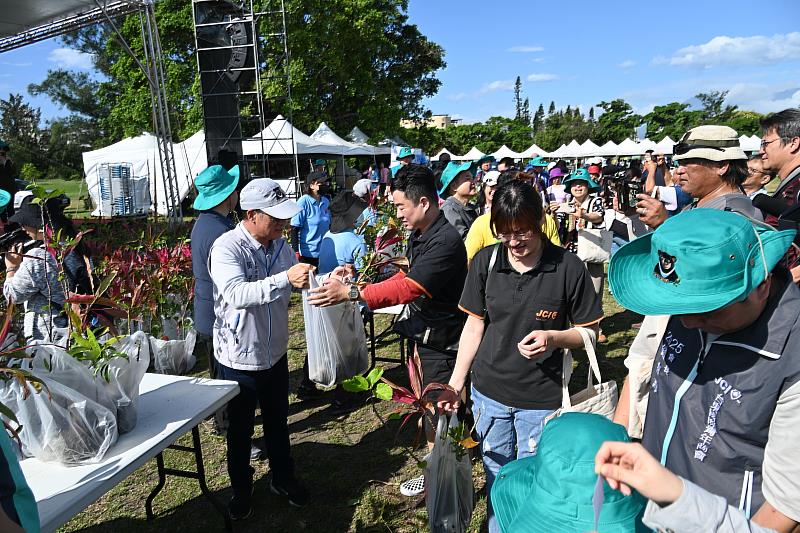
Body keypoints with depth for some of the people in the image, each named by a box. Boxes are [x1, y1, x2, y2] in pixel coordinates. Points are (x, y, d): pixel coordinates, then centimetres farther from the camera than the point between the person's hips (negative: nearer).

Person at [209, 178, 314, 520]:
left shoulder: (279, 244, -1)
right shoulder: (227, 247, -21)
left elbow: (300, 281, 11)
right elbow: (238, 295, -37)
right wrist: (285, 279, -48)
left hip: (275, 352, 5)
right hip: (239, 358, -5)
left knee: (278, 421, 22)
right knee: (240, 429, 16)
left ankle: (283, 478, 44)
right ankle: (241, 490, 39)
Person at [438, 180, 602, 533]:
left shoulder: (568, 267, -14)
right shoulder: (485, 261, -6)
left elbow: (589, 331, -5)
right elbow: (474, 325, 1)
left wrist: (554, 337, -25)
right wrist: (455, 383, -2)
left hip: (542, 398, -2)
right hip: (488, 392, 3)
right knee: (496, 477, 21)